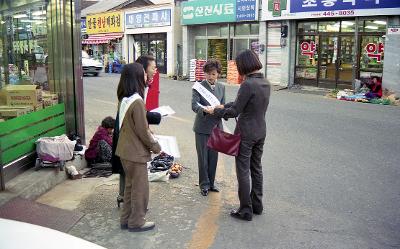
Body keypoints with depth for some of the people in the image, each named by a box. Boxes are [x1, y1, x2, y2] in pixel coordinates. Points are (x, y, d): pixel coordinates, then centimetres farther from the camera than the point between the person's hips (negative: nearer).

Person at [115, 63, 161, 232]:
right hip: (136, 152, -9)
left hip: (125, 149, 9)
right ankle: (136, 222, 20)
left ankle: (126, 219, 31)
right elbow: (142, 131, -19)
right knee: (140, 188, 7)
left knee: (130, 185, 20)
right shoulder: (137, 101, -23)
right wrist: (156, 147, -6)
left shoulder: (124, 99, 4)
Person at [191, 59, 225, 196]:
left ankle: (211, 182, 28)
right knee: (203, 157, 4)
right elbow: (194, 105, -17)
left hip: (216, 127, 4)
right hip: (202, 127, -4)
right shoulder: (198, 87, -6)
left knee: (214, 156, 12)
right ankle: (204, 184, 18)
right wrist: (205, 109, -37)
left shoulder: (221, 88, 9)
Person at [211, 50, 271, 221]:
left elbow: (234, 111, -17)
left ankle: (246, 210, 10)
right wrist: (224, 106, 17)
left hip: (246, 133, -8)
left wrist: (215, 112, -3)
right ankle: (257, 204, 30)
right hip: (261, 132, 8)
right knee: (256, 168, 19)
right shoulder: (266, 83, 5)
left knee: (243, 171, 2)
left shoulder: (248, 84, -21)